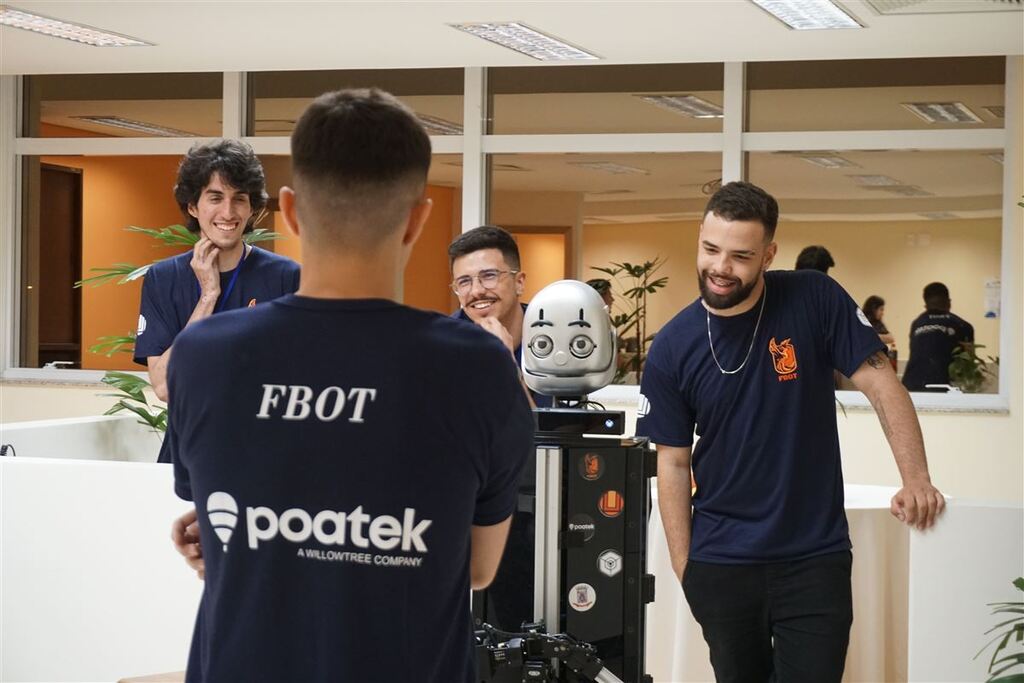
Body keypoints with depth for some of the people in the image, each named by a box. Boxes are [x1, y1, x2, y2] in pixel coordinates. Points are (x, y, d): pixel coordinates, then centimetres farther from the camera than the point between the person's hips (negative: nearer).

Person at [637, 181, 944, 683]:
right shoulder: (672, 348, -4)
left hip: (814, 558, -1)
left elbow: (880, 384, -6)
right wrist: (683, 567, -1)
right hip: (720, 564, 2)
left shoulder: (814, 301, -8)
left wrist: (916, 479, -16)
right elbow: (673, 462, 2)